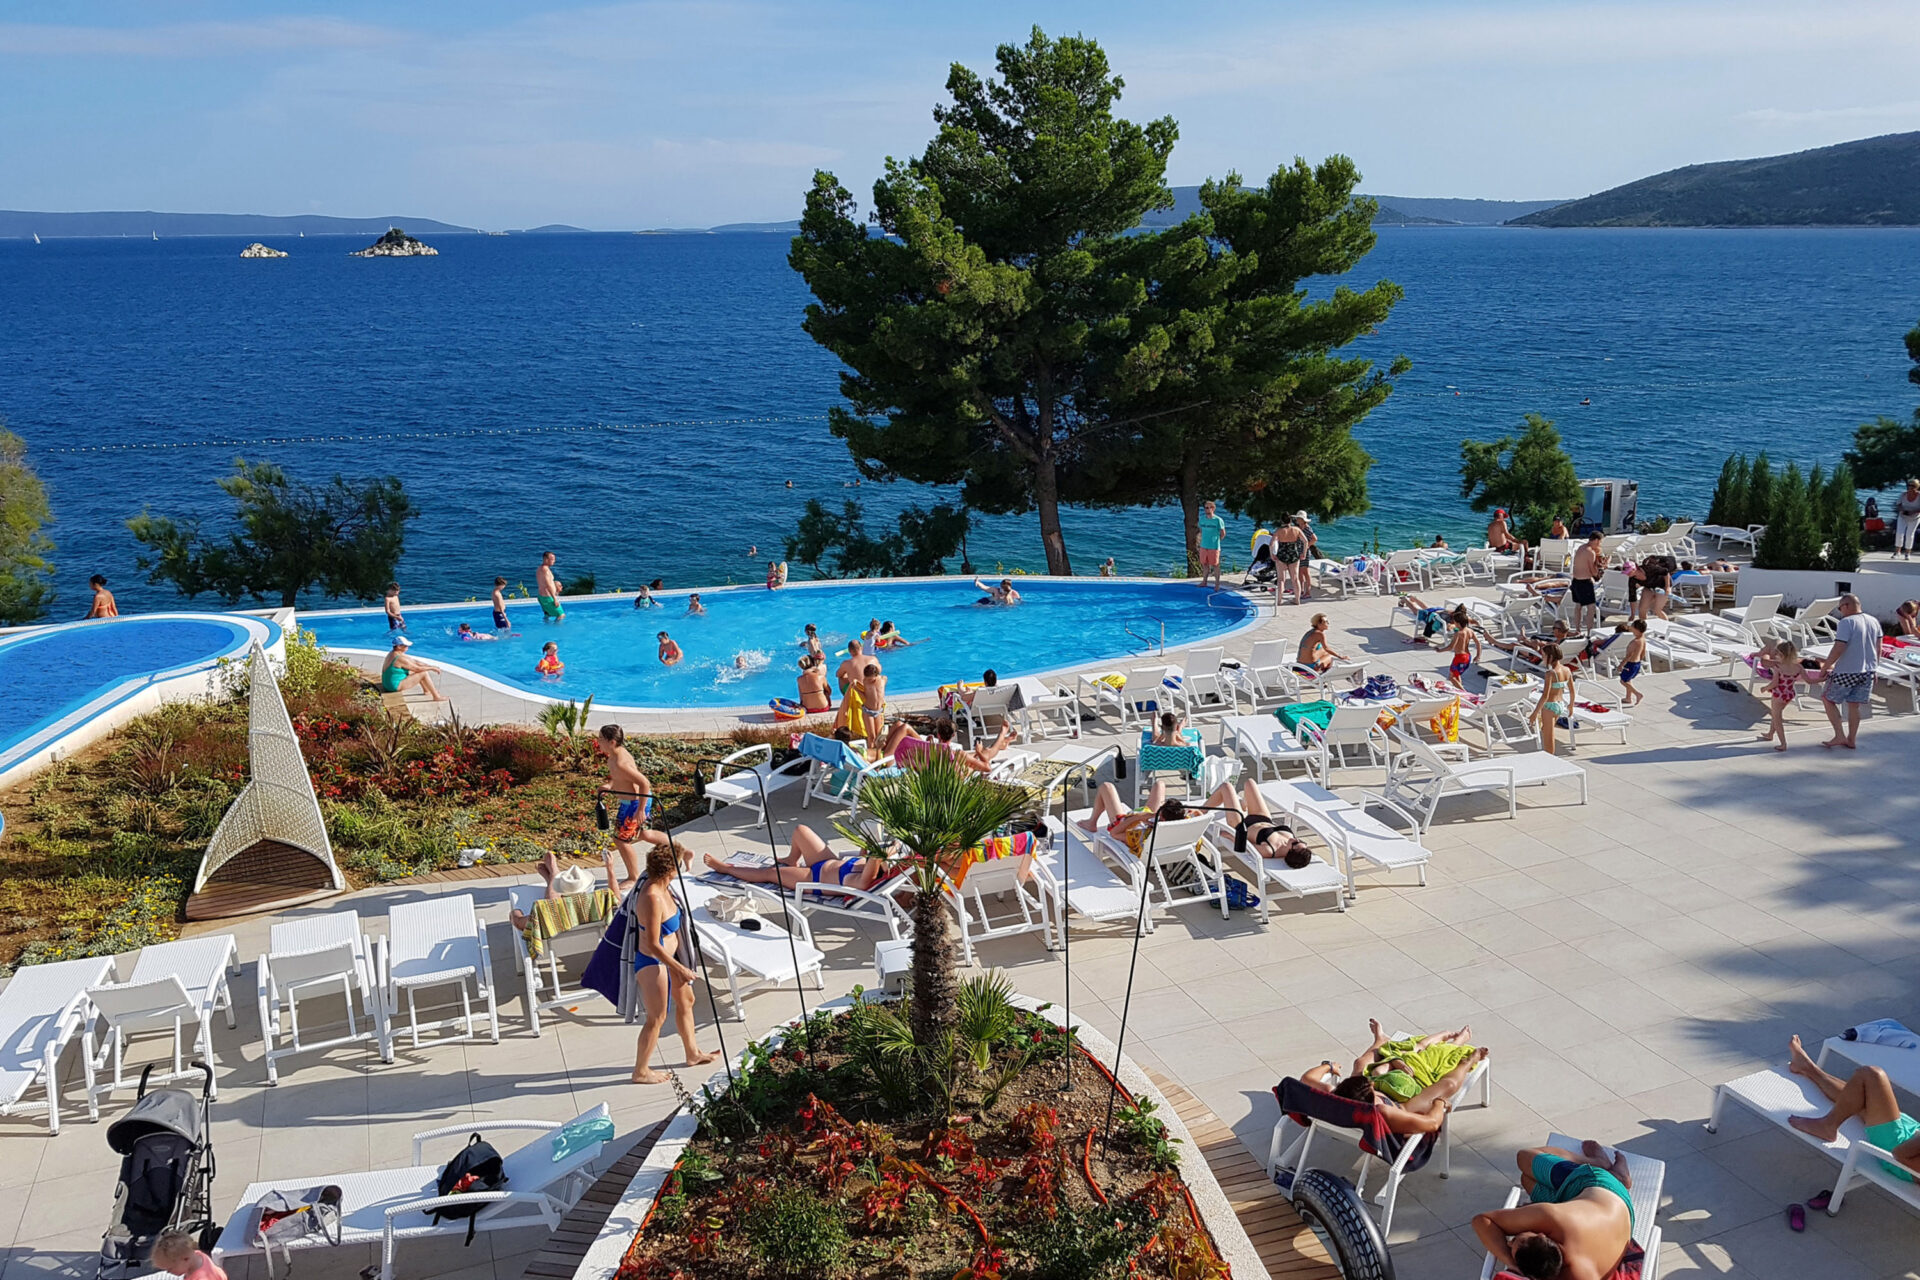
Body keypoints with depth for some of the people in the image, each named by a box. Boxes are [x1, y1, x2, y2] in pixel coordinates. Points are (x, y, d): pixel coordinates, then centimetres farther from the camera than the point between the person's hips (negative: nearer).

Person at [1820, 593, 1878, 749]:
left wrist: (1825, 666, -11)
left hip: (1846, 672, -7)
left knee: (1828, 699, 9)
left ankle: (1839, 736, 3)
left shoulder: (1846, 623, -17)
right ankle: (1851, 740, 19)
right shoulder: (1874, 622, 6)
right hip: (1868, 671, 7)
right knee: (1854, 705, 15)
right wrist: (1874, 668, 24)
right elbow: (1878, 649, 14)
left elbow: (1838, 649, -22)